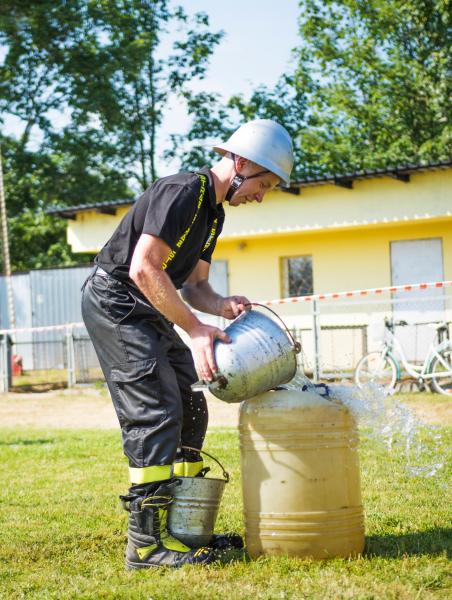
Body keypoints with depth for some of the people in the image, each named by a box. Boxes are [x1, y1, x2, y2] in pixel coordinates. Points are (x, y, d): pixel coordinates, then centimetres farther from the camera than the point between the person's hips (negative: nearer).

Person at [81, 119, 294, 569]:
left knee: (189, 409, 8)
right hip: (113, 300, -10)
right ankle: (147, 541, -15)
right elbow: (144, 269, -26)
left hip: (144, 311, 10)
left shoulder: (213, 212, 13)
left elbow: (193, 284, 14)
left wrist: (221, 305, -9)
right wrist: (195, 328, -25)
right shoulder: (182, 192, -20)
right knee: (155, 412, -16)